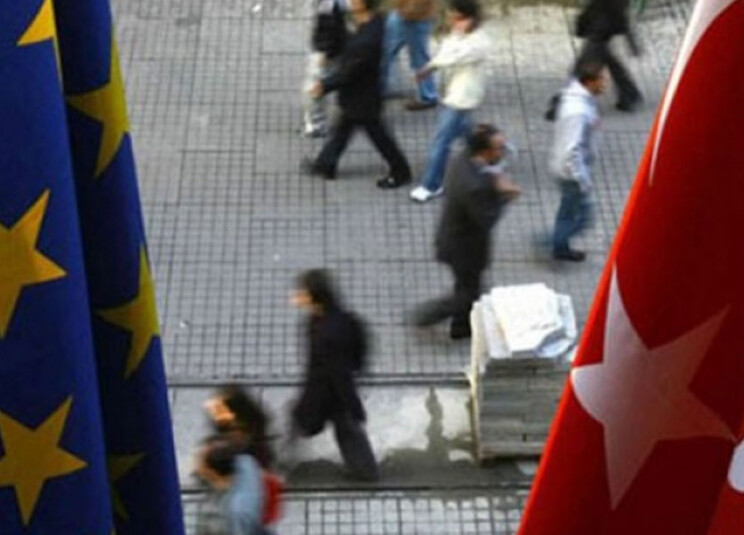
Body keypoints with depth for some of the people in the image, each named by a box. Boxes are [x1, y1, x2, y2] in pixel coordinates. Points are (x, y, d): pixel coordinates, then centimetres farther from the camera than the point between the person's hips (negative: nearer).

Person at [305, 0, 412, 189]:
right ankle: (325, 165, 40)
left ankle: (400, 173, 29)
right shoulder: (376, 21, -9)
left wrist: (324, 86, -14)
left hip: (362, 99, -9)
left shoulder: (366, 41, -38)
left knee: (378, 135, 10)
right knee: (342, 128, 23)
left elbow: (348, 72, -26)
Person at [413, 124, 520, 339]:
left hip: (454, 235, 9)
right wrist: (503, 195, -21)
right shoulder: (474, 186, -40)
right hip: (464, 246, -9)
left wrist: (497, 187, -14)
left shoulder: (465, 158, -13)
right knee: (468, 293, 16)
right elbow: (487, 220, -29)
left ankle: (462, 326, 49)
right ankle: (427, 314, 30)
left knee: (467, 285, 30)